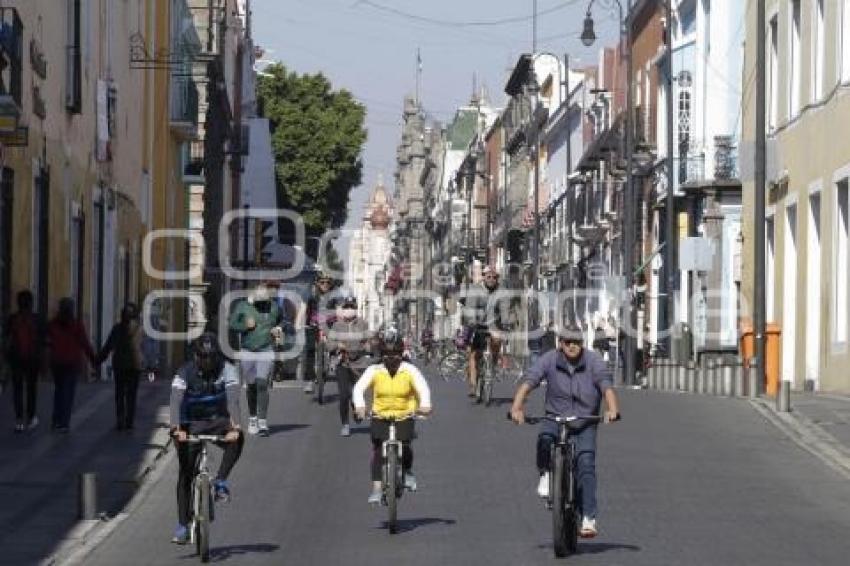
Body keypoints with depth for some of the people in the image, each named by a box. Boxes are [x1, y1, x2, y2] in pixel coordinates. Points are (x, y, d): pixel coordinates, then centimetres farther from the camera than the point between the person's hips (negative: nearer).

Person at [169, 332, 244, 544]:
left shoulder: (226, 369, -13)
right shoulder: (185, 373, -14)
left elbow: (233, 398, -25)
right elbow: (176, 401, -27)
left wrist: (235, 427, -40)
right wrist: (176, 428, -44)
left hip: (218, 423, 0)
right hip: (192, 426, 0)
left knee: (237, 439, -33)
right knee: (185, 474, -5)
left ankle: (220, 481, -19)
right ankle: (182, 525, 2)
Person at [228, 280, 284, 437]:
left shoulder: (274, 306, -1)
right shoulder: (243, 305, -4)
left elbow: (281, 320, 18)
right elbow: (232, 324, -2)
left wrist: (279, 329, -2)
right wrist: (245, 325, -18)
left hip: (266, 351, -1)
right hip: (247, 351, 1)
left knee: (262, 385, -12)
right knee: (251, 386, 11)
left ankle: (263, 423, -11)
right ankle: (252, 418, 29)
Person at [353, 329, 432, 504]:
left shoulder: (410, 370, -6)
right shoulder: (374, 371, -6)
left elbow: (423, 388, -17)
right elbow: (359, 388, -16)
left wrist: (425, 405, -38)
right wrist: (360, 406, -36)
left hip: (404, 416, -1)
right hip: (380, 416, 1)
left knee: (405, 447, -16)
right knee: (378, 449, -12)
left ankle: (408, 472, 17)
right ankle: (376, 488, -7)